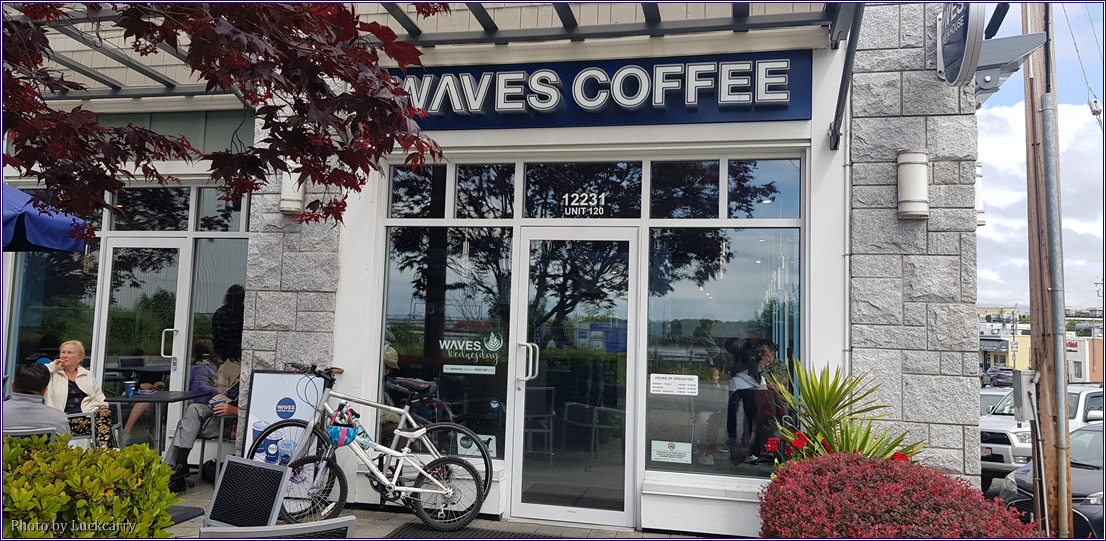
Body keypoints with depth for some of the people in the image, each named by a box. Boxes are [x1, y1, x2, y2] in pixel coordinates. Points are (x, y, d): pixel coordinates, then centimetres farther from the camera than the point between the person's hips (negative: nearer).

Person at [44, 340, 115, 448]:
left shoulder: (87, 374, 25)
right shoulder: (53, 374, 16)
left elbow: (99, 395, 27)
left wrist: (103, 405, 6)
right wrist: (53, 367, 6)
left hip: (89, 414, 3)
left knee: (105, 412, -32)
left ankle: (104, 446, -48)